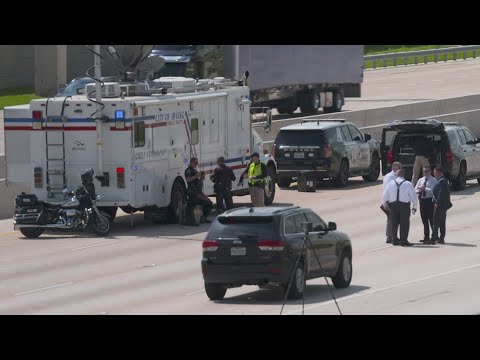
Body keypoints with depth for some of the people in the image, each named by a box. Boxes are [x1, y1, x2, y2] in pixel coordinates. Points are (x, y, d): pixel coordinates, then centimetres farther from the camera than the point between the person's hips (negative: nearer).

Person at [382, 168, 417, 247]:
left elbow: (385, 195, 8)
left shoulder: (391, 183, 3)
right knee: (404, 223, 1)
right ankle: (403, 241, -1)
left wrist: (385, 203, 27)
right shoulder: (408, 184, -5)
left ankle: (395, 240, 18)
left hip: (393, 205, 3)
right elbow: (413, 196, -4)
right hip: (404, 205, -3)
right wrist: (414, 207, 6)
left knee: (394, 223, 13)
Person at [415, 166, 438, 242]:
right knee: (424, 220, 10)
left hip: (430, 201, -6)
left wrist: (424, 188, -20)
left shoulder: (433, 180, -3)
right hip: (422, 200, 6)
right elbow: (415, 190, 14)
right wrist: (419, 190, -7)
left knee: (431, 219, -5)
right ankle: (426, 237, 17)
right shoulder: (421, 180, 15)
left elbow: (433, 190, -16)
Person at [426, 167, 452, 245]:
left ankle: (433, 239, -8)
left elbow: (441, 193, -22)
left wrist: (437, 203, -20)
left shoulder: (441, 181, -16)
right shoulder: (444, 180, 15)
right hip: (444, 205, 10)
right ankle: (441, 239, 16)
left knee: (436, 223, -8)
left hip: (440, 204, -10)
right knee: (442, 222, 13)